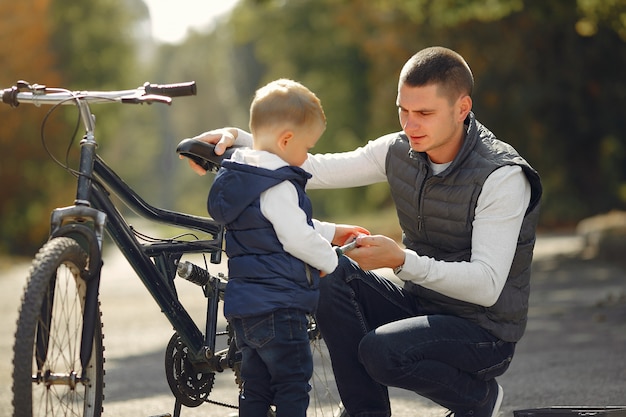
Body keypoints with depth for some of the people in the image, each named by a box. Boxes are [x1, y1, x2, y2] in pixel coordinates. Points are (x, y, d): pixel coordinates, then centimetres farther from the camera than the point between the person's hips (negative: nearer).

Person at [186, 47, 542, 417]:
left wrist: (401, 260, -38)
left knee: (381, 351, -31)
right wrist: (237, 139, -14)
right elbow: (315, 170, -1)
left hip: (484, 330, -7)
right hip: (420, 304, 7)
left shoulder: (502, 177, -22)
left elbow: (487, 286, -28)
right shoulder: (400, 151, -2)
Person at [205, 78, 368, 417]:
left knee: (256, 386, 14)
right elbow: (297, 239, -20)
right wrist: (331, 260, -2)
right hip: (277, 306, -9)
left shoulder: (239, 178, 15)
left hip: (244, 306, 9)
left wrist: (333, 232, 28)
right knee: (292, 385, -2)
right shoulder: (277, 186, -17)